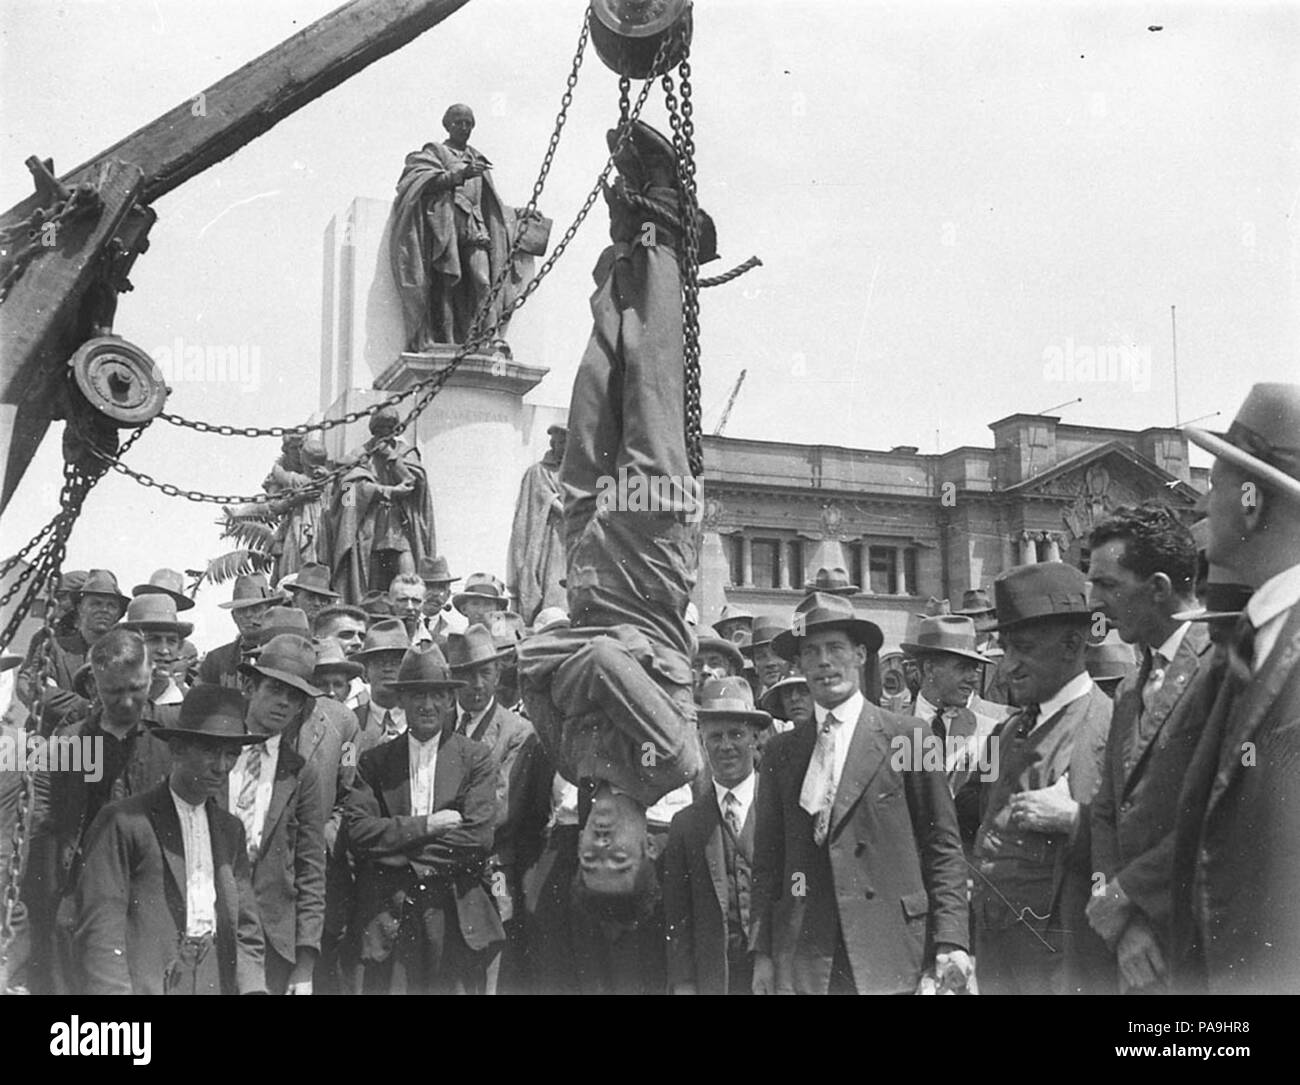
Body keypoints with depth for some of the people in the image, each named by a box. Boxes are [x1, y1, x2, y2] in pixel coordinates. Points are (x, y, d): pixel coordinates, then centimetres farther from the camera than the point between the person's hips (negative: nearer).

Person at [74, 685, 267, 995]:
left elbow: (245, 927, 14)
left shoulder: (230, 829, 16)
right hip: (147, 983, -5)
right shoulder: (123, 821, -1)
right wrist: (115, 989, -15)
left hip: (217, 982, 5)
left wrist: (253, 988, 1)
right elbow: (99, 927, -6)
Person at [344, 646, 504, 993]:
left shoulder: (475, 758, 5)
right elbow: (358, 833, -3)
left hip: (457, 919, -1)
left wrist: (399, 846, -6)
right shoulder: (374, 762, 10)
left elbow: (479, 838, -6)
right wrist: (427, 826, -10)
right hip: (388, 918, 1)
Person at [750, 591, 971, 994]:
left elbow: (943, 847, 1)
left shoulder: (908, 738, 2)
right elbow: (767, 858, 13)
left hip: (889, 956, -2)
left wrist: (950, 941, -7)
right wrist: (762, 952, 5)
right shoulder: (780, 752, 11)